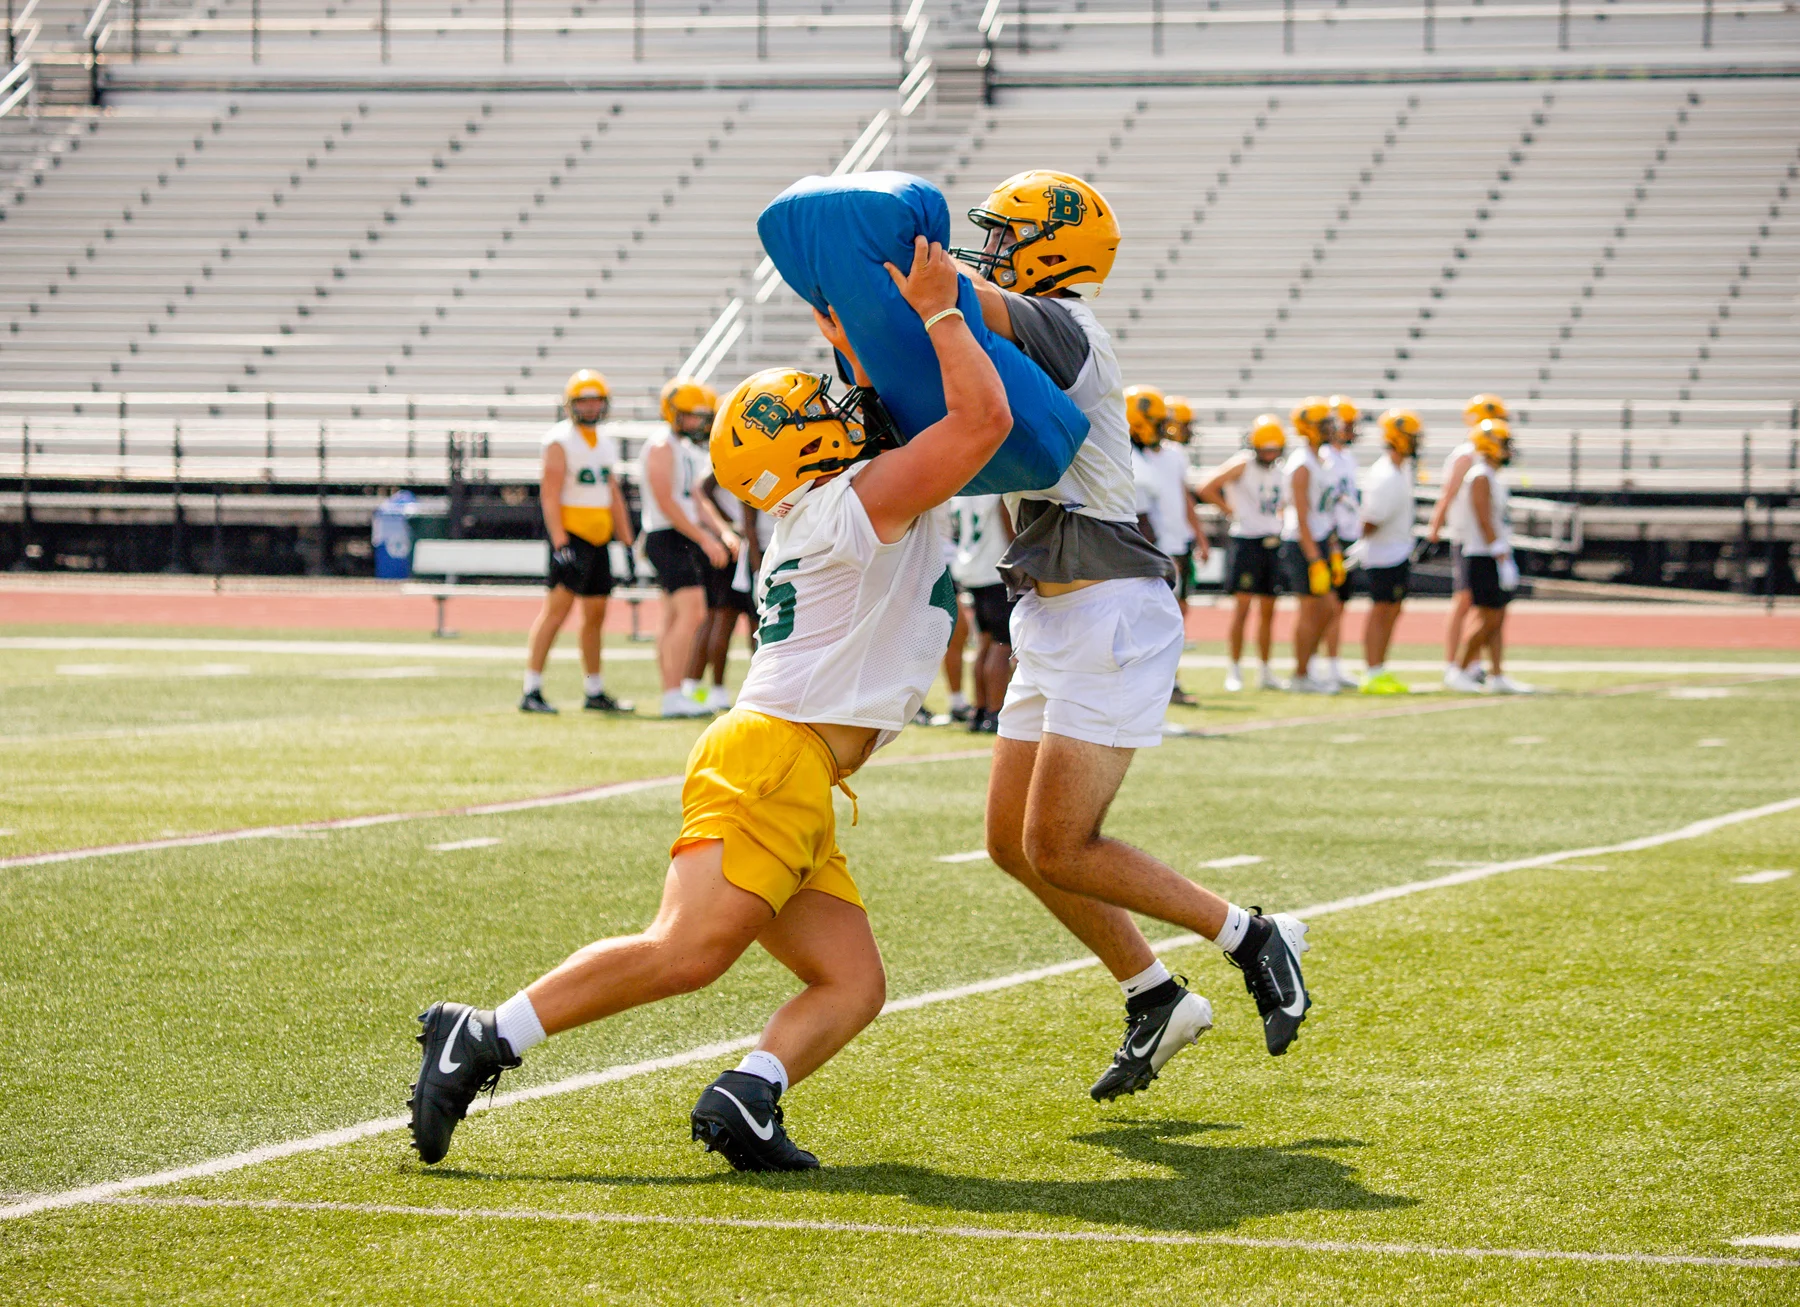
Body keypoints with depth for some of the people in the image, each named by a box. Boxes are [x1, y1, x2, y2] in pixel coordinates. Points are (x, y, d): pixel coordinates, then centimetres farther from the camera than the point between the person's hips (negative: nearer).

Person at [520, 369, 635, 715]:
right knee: (557, 608, -13)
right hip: (572, 533, -8)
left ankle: (594, 692, 22)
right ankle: (531, 692, -13)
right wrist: (560, 541, -23)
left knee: (595, 614, 13)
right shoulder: (560, 441, -9)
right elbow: (549, 494, -15)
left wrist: (627, 540, 16)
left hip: (599, 537, 8)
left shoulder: (606, 443, 15)